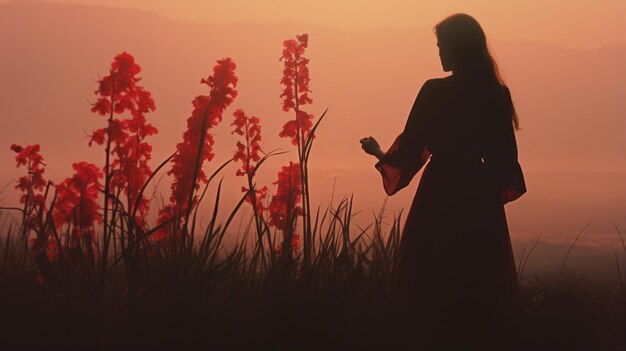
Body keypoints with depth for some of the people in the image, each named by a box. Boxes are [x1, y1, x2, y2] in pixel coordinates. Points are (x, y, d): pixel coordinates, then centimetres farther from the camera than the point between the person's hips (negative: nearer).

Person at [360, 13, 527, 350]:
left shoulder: (435, 91, -10)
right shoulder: (497, 94, 1)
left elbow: (411, 147, -5)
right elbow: (505, 156, 4)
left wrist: (380, 153, 14)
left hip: (441, 198, -3)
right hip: (481, 199, 3)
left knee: (433, 286, 7)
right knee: (480, 286, 11)